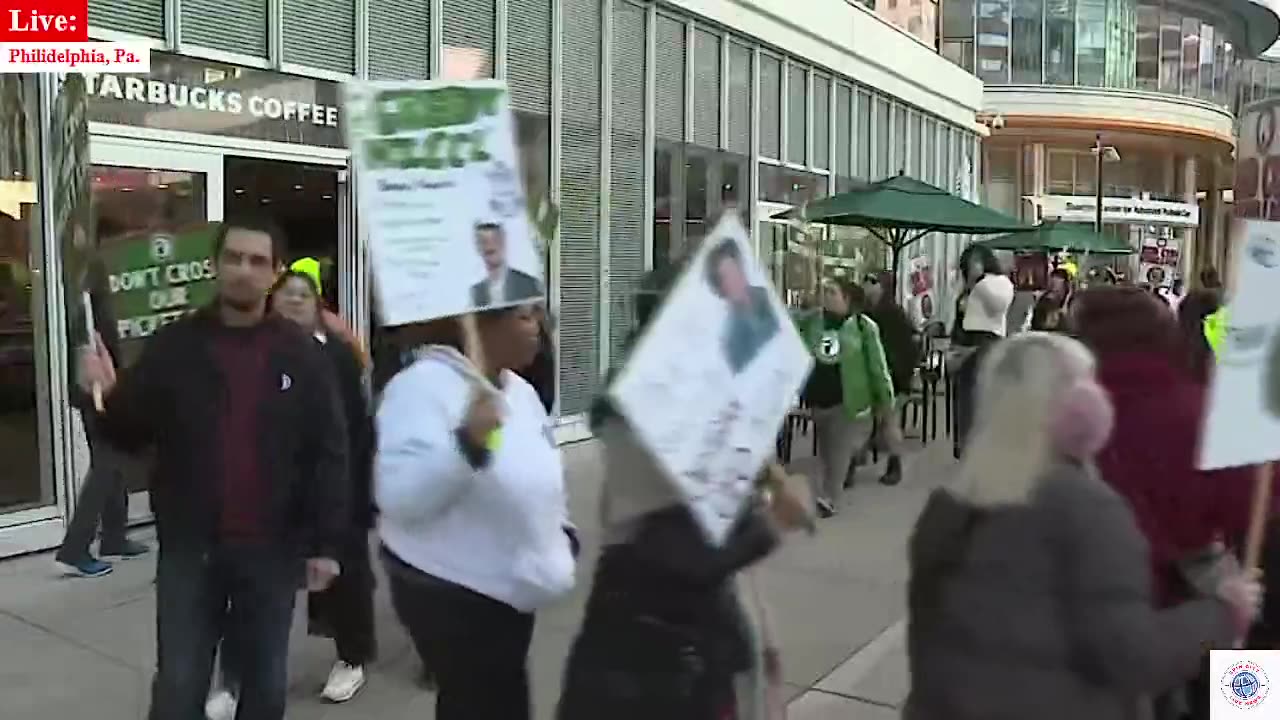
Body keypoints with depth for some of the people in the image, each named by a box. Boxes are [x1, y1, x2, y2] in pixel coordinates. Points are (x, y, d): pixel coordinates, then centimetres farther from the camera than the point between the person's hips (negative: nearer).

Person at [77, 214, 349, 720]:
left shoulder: (301, 355, -4)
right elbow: (132, 436, 2)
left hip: (272, 549, 0)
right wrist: (108, 398, -19)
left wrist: (326, 543, -7)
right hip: (188, 547, 0)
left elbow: (328, 453, -4)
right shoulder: (172, 347, -1)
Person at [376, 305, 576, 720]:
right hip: (449, 595, -8)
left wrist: (559, 533, 16)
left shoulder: (520, 391, 7)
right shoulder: (424, 385, -19)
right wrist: (467, 441, -40)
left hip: (510, 590, 8)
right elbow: (399, 497, -29)